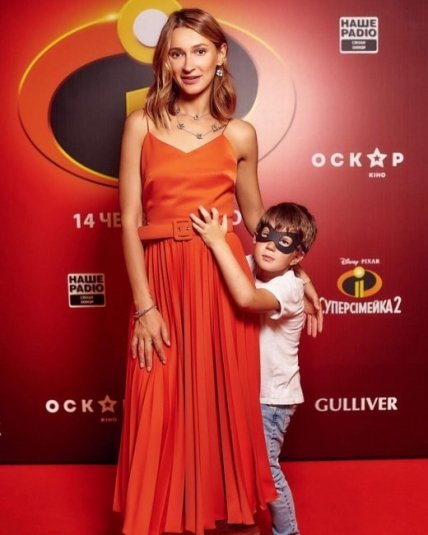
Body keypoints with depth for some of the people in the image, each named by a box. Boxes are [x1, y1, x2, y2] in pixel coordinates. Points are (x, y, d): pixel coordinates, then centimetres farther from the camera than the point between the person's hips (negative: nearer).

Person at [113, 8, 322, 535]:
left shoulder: (240, 135, 7)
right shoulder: (141, 126, 4)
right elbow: (130, 220, -1)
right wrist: (144, 305, -7)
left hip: (223, 282, 1)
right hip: (161, 281, 0)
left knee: (225, 406, 8)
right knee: (162, 413, 6)